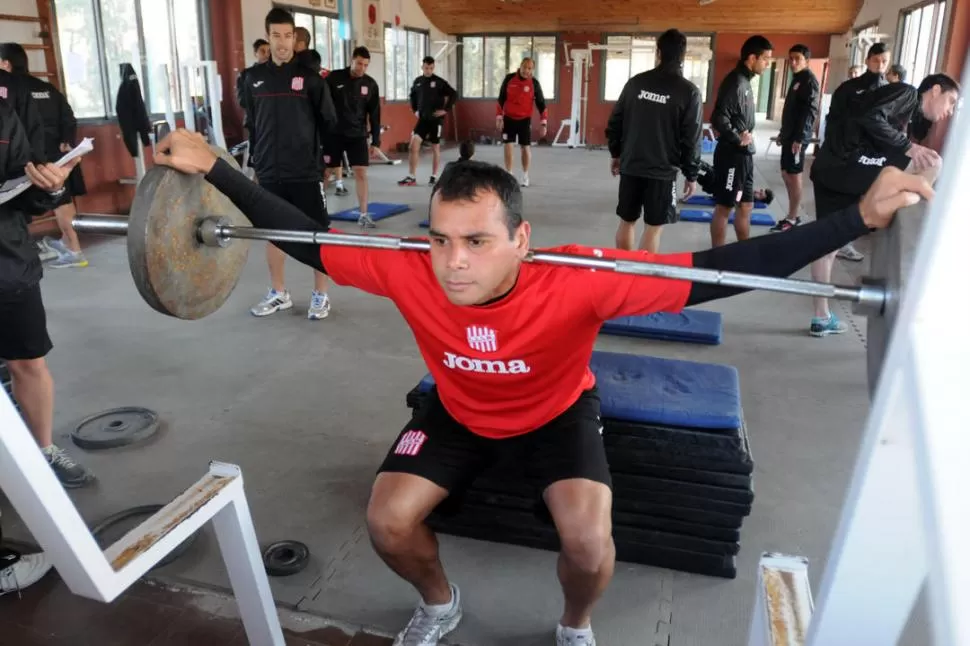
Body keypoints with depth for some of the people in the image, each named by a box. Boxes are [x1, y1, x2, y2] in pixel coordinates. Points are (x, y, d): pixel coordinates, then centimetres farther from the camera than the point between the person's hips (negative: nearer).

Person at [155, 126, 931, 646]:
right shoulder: (411, 270, -30)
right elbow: (305, 240, -17)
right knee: (387, 520, -12)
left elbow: (716, 270, -40)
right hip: (458, 413, 3)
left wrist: (859, 217, -46)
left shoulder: (575, 282, -39)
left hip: (557, 415, -2)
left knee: (589, 540, -24)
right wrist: (213, 168, -17)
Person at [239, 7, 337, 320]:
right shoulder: (254, 77, 7)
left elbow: (328, 122, 0)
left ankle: (321, 295, 13)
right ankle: (279, 293, 25)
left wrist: (318, 155, -1)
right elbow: (250, 123, 13)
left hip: (305, 171, -4)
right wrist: (255, 160, 11)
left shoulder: (309, 76, -3)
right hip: (268, 172, 4)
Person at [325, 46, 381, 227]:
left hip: (358, 135, 1)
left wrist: (375, 140, 0)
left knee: (361, 172, -5)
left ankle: (363, 214, 1)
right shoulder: (334, 78, -6)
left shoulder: (371, 84, 1)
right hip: (333, 133, -1)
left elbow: (374, 114, 4)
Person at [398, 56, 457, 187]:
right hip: (422, 119, 3)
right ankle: (411, 177, -2)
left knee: (435, 147, 6)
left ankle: (434, 177, 18)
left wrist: (445, 110, -11)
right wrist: (414, 110, 12)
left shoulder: (439, 82, -7)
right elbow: (413, 96, 23)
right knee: (414, 144, -7)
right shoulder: (417, 81, 5)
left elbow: (454, 94, -7)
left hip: (436, 119, -3)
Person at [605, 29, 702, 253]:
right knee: (653, 227, 4)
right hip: (662, 170, -3)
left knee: (626, 221, 15)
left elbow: (615, 122, 6)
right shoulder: (689, 92, -7)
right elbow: (691, 139, -8)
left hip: (630, 166, 4)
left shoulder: (636, 82, 2)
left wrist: (615, 153, 19)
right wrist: (691, 174, 2)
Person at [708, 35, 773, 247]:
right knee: (724, 207, -2)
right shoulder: (735, 81, -15)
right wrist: (737, 139, -15)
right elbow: (718, 118, -25)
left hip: (744, 155, 10)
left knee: (746, 205, 16)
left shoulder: (745, 81, 13)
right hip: (732, 155, -10)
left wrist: (747, 137, 3)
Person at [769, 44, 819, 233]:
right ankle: (793, 215, 19)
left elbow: (810, 112, -18)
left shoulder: (809, 80, -11)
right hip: (789, 134, 9)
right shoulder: (796, 79, 16)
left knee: (794, 175, -6)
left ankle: (792, 218, -1)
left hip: (798, 136, -9)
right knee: (786, 174, 11)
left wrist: (799, 137, -23)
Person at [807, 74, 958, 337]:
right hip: (845, 162, -10)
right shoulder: (906, 93, 3)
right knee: (932, 163, -10)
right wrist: (909, 147, -15)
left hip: (832, 168, 10)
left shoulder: (911, 116, 29)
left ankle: (821, 318, 21)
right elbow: (871, 118, -16)